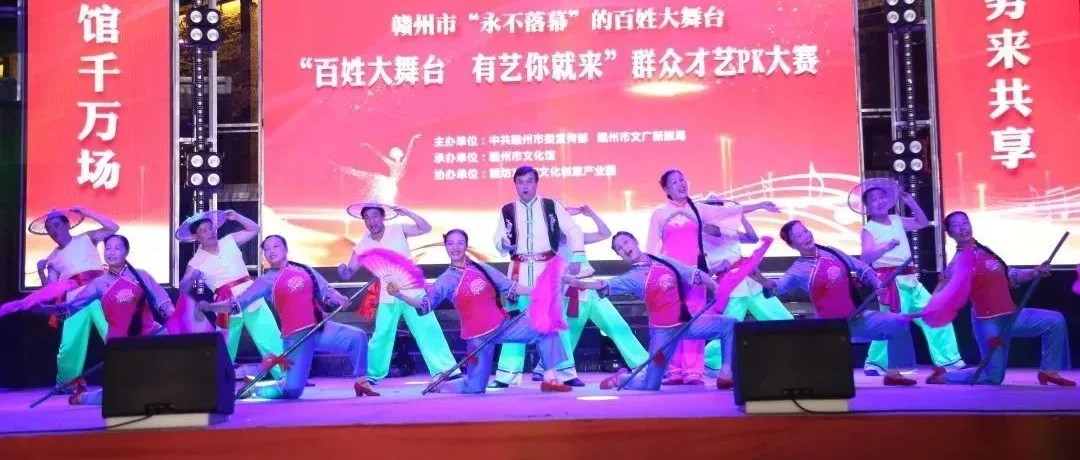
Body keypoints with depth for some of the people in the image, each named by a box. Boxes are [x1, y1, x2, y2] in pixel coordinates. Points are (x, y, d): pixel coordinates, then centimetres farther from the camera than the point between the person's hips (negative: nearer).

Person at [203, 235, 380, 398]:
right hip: (296, 336, -3)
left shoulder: (304, 270, 12)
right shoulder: (267, 280, 3)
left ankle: (361, 381, 3)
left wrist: (339, 299, -11)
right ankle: (258, 388, 19)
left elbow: (326, 291, 11)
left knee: (358, 336, -15)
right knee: (293, 389, -12)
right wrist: (210, 306, -14)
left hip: (321, 328, 3)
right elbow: (238, 302, -2)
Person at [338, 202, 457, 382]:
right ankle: (372, 374, 21)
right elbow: (349, 273, 3)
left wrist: (407, 212, -20)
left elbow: (426, 228, -10)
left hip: (412, 290, -2)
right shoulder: (362, 245, 0)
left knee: (429, 330, -5)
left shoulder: (398, 230, -4)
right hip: (387, 297, 2)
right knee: (381, 336, 5)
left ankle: (446, 370, -1)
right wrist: (342, 271, -21)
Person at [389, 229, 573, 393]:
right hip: (478, 335, -4)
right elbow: (424, 304, -10)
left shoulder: (482, 269, 6)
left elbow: (509, 286, 8)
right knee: (475, 387, -1)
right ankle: (443, 385, 28)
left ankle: (550, 379, -1)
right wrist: (399, 295, -24)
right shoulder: (446, 281, -4)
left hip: (503, 324, 4)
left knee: (545, 329, -8)